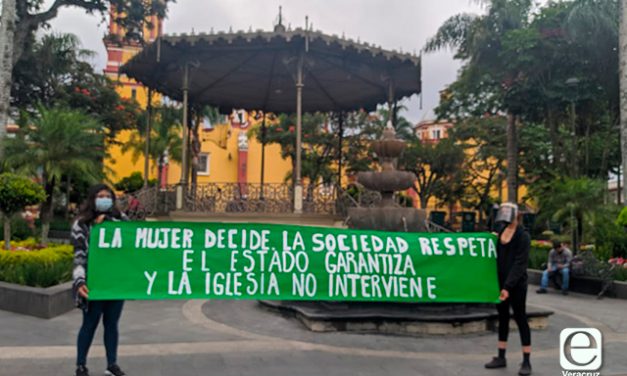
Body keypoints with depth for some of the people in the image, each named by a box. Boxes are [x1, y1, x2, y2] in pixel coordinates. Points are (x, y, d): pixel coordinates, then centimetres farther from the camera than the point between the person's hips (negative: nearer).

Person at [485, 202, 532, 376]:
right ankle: (501, 357, 22)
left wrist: (508, 286, -26)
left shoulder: (522, 237, -13)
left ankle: (526, 362, 9)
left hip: (516, 285, -6)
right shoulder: (500, 231, 6)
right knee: (503, 318, 13)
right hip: (500, 283, 6)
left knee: (520, 319, 1)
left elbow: (519, 264, -20)